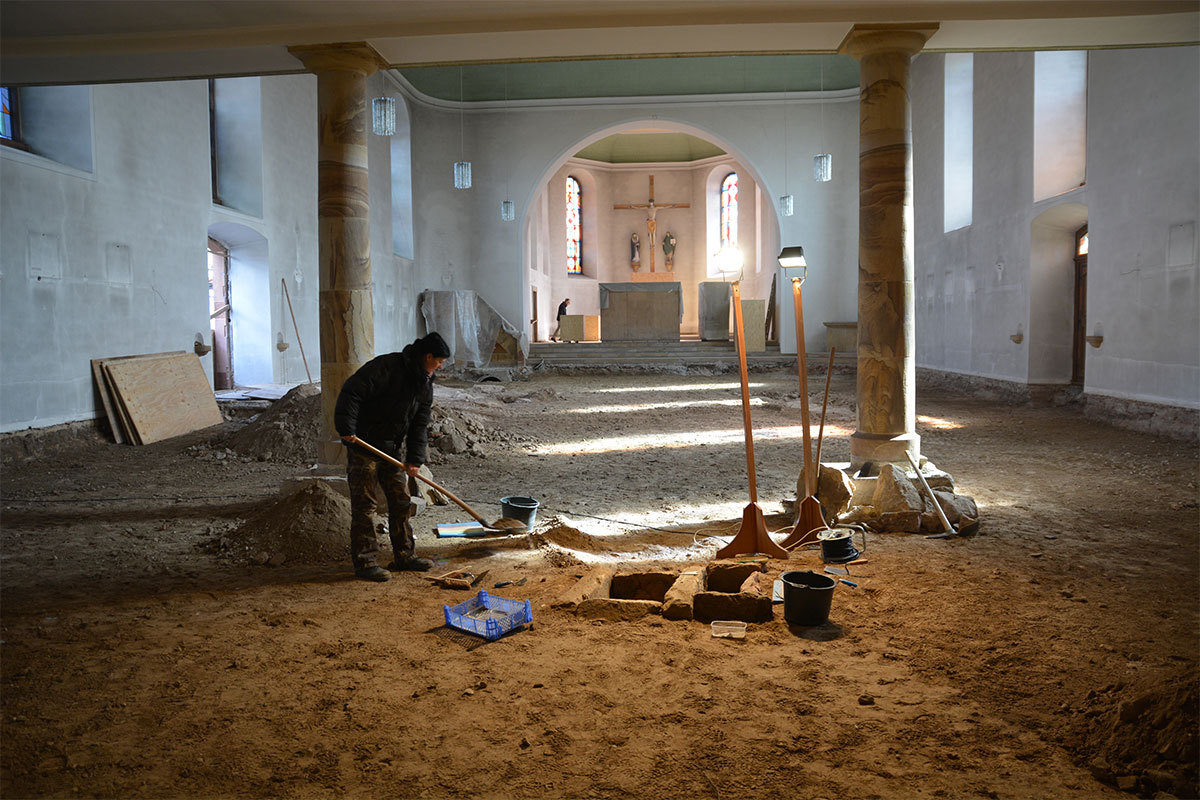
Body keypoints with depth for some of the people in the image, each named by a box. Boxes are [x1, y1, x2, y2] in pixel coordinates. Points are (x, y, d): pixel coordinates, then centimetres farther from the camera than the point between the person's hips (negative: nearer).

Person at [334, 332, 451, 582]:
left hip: (391, 449, 8)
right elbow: (351, 392, -23)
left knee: (402, 502, 11)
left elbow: (419, 425, 5)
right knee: (364, 505, -3)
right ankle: (364, 562, 4)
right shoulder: (386, 367, -18)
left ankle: (404, 556, 22)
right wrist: (346, 428, -28)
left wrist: (414, 459, -5)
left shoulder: (425, 385, 7)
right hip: (362, 444, -8)